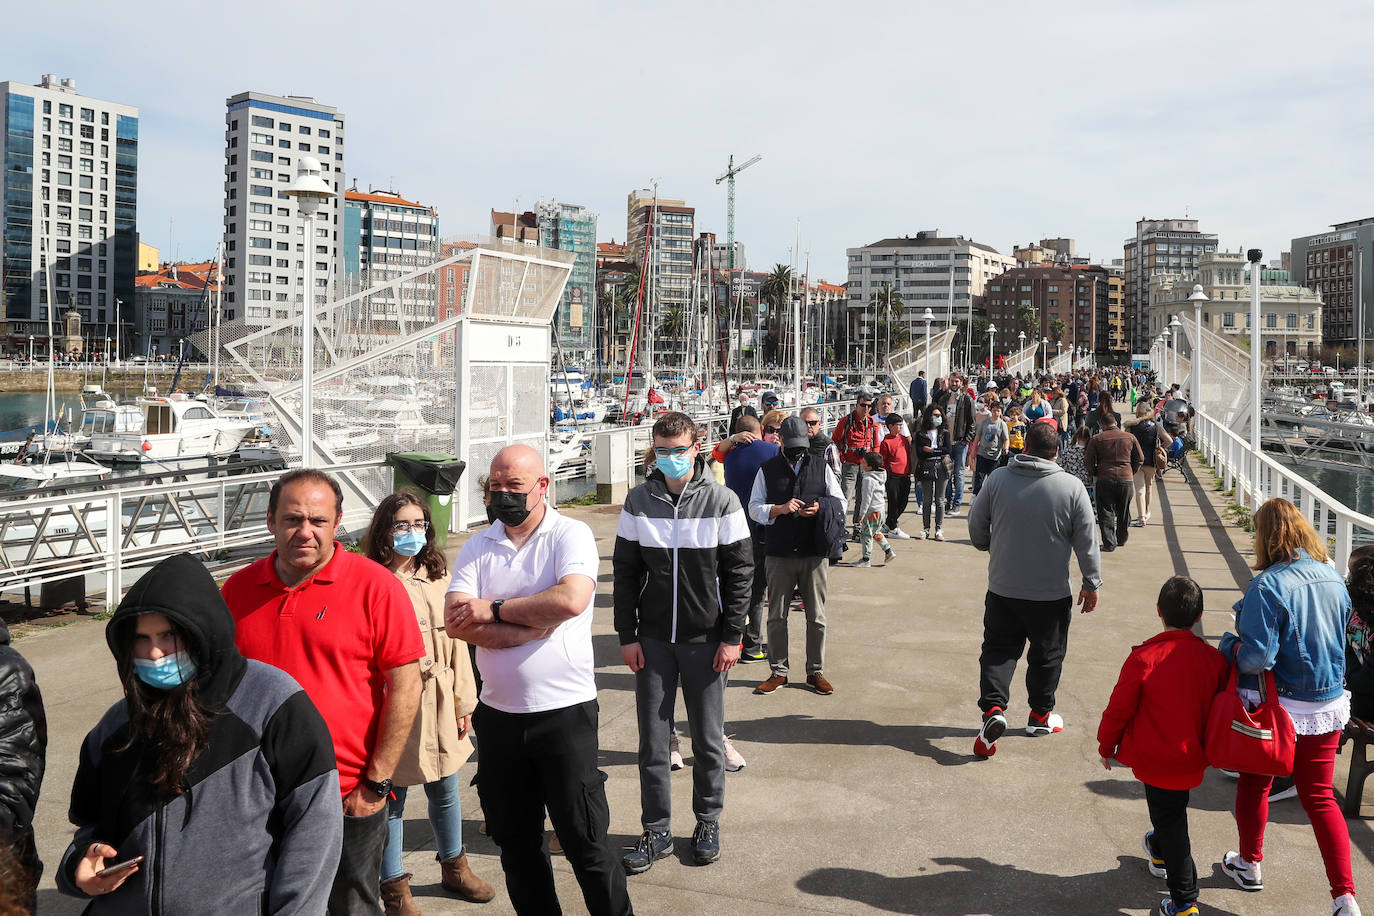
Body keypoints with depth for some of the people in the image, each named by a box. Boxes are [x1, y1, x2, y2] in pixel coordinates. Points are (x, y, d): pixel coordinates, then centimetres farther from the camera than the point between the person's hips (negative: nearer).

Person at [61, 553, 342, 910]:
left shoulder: (272, 704, -13)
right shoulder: (117, 726, 6)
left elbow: (314, 821, -14)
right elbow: (91, 822, 18)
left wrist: (289, 910, -19)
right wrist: (82, 863, -3)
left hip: (241, 906, -5)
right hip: (122, 907, 5)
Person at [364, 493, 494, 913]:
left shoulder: (439, 576, 6)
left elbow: (456, 641, 8)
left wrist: (463, 702, 7)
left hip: (439, 701, 5)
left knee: (445, 791, 20)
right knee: (392, 796, 7)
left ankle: (454, 867, 41)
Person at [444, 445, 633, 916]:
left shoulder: (571, 535, -6)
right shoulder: (478, 547, 6)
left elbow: (571, 599, -24)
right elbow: (456, 621, -8)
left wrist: (494, 611, -14)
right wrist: (531, 627, -16)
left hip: (565, 712, -4)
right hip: (498, 714, 5)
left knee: (586, 842, 3)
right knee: (516, 842, 17)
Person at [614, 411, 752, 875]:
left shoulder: (721, 501, -6)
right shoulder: (639, 501, 0)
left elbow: (740, 571, -3)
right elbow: (625, 571, 4)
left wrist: (731, 636, -6)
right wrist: (627, 635, 0)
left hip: (706, 640, -1)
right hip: (653, 641, 2)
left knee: (708, 739, 9)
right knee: (652, 740, 7)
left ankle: (708, 821, 27)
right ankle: (656, 830, 20)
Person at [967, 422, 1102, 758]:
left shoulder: (998, 478, -6)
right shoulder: (1071, 487, -8)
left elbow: (976, 526, 4)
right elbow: (1086, 542, -5)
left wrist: (990, 548, 24)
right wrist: (1092, 584, 5)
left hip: (1002, 589, 1)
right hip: (1052, 592, -1)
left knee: (998, 648, 10)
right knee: (1047, 654, 15)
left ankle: (993, 708, -8)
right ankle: (1041, 715, 28)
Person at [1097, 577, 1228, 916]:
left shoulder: (1143, 658, -21)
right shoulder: (1214, 658, -8)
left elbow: (1119, 708, -13)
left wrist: (1106, 746, 3)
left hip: (1155, 759, -5)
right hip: (1192, 758, 5)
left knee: (1169, 820, 5)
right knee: (1173, 810, 28)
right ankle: (1160, 853, 55)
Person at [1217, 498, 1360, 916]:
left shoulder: (1267, 587, -23)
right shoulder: (1334, 580, -2)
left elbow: (1256, 658, -26)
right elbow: (1339, 640, 12)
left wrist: (1228, 644, -7)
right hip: (1326, 706, 5)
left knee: (1254, 786, 18)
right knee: (1320, 796, 13)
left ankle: (1249, 865, 36)